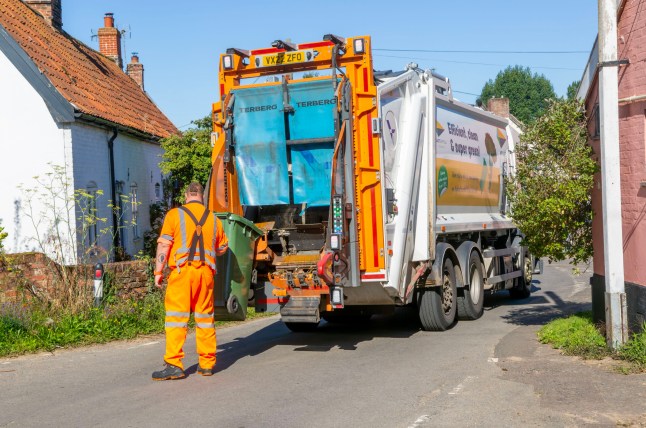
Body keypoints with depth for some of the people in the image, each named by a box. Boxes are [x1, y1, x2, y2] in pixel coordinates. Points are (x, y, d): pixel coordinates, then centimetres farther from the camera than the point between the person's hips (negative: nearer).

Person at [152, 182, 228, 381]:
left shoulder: (175, 214, 1)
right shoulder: (213, 218, 12)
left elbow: (164, 245, -4)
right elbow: (222, 248, 20)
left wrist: (158, 271, 1)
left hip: (182, 270, -4)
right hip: (205, 272, 4)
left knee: (176, 317, -3)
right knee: (205, 317, 11)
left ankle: (174, 365, -8)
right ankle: (207, 364, 15)